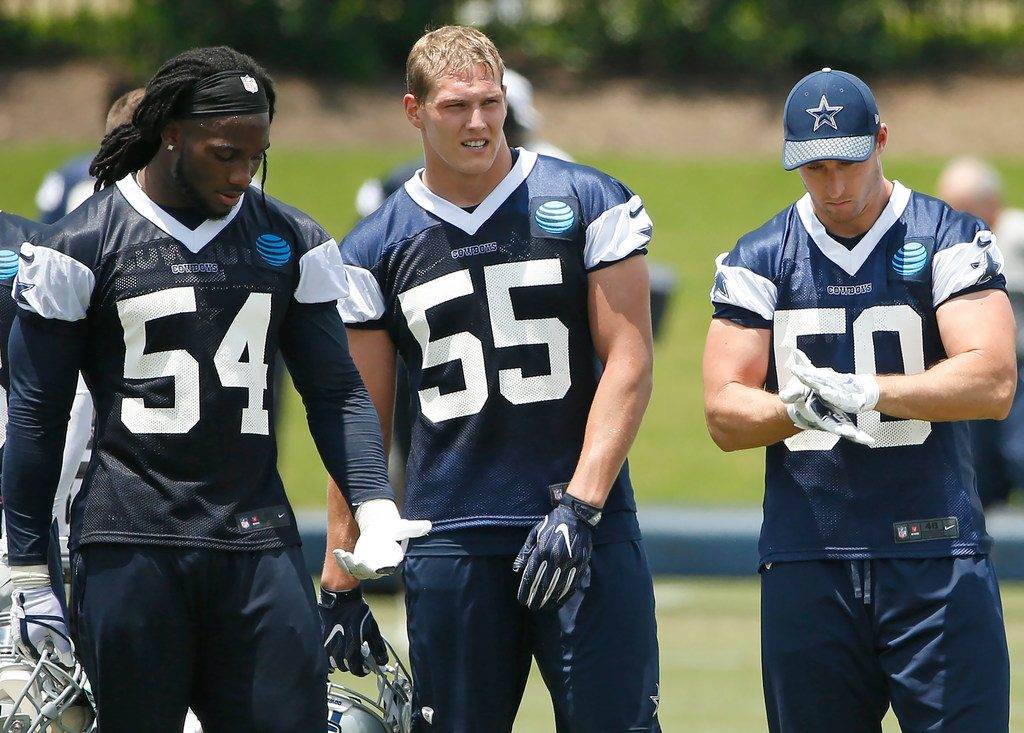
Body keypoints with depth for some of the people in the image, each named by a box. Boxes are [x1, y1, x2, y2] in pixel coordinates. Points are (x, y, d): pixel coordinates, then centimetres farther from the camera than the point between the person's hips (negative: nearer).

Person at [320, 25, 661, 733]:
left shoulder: (587, 204, 3)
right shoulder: (376, 248, 9)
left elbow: (628, 364, -2)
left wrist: (578, 508, -12)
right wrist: (341, 579, 7)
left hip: (586, 529, -2)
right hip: (450, 534, 2)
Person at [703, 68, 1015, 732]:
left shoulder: (950, 242, 1)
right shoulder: (758, 260, 10)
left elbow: (993, 384, -12)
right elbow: (725, 416, 3)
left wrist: (865, 393, -22)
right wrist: (797, 409, -19)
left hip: (936, 560, -3)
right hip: (805, 569, 3)